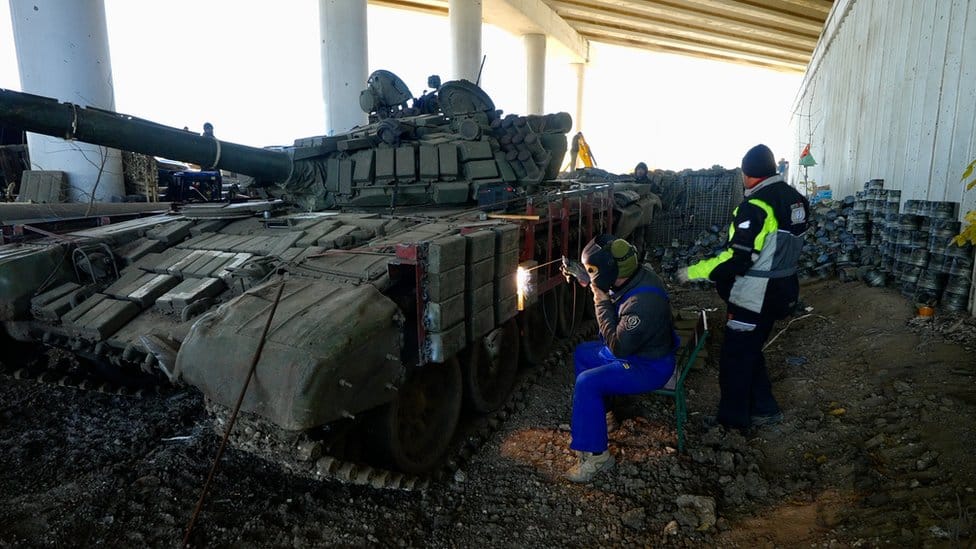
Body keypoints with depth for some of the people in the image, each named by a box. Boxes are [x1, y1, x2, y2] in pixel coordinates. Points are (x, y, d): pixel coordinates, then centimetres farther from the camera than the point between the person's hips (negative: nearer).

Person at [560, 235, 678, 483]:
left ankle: (596, 455, -12)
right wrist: (583, 277, -2)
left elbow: (618, 347, -31)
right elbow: (605, 285, 15)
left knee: (587, 383, -23)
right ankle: (590, 414, 32)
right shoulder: (635, 275, -8)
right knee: (582, 352, 19)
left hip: (649, 367, -10)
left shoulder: (643, 302, -36)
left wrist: (602, 303, -27)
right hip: (634, 349, 10)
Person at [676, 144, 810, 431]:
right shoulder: (794, 199, 6)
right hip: (781, 291, 9)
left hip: (755, 297, -9)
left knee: (735, 357, 6)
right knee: (751, 351, 23)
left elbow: (736, 259, -26)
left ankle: (733, 419, 18)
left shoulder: (757, 207, -23)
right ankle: (764, 409, 32)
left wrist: (693, 272, -18)